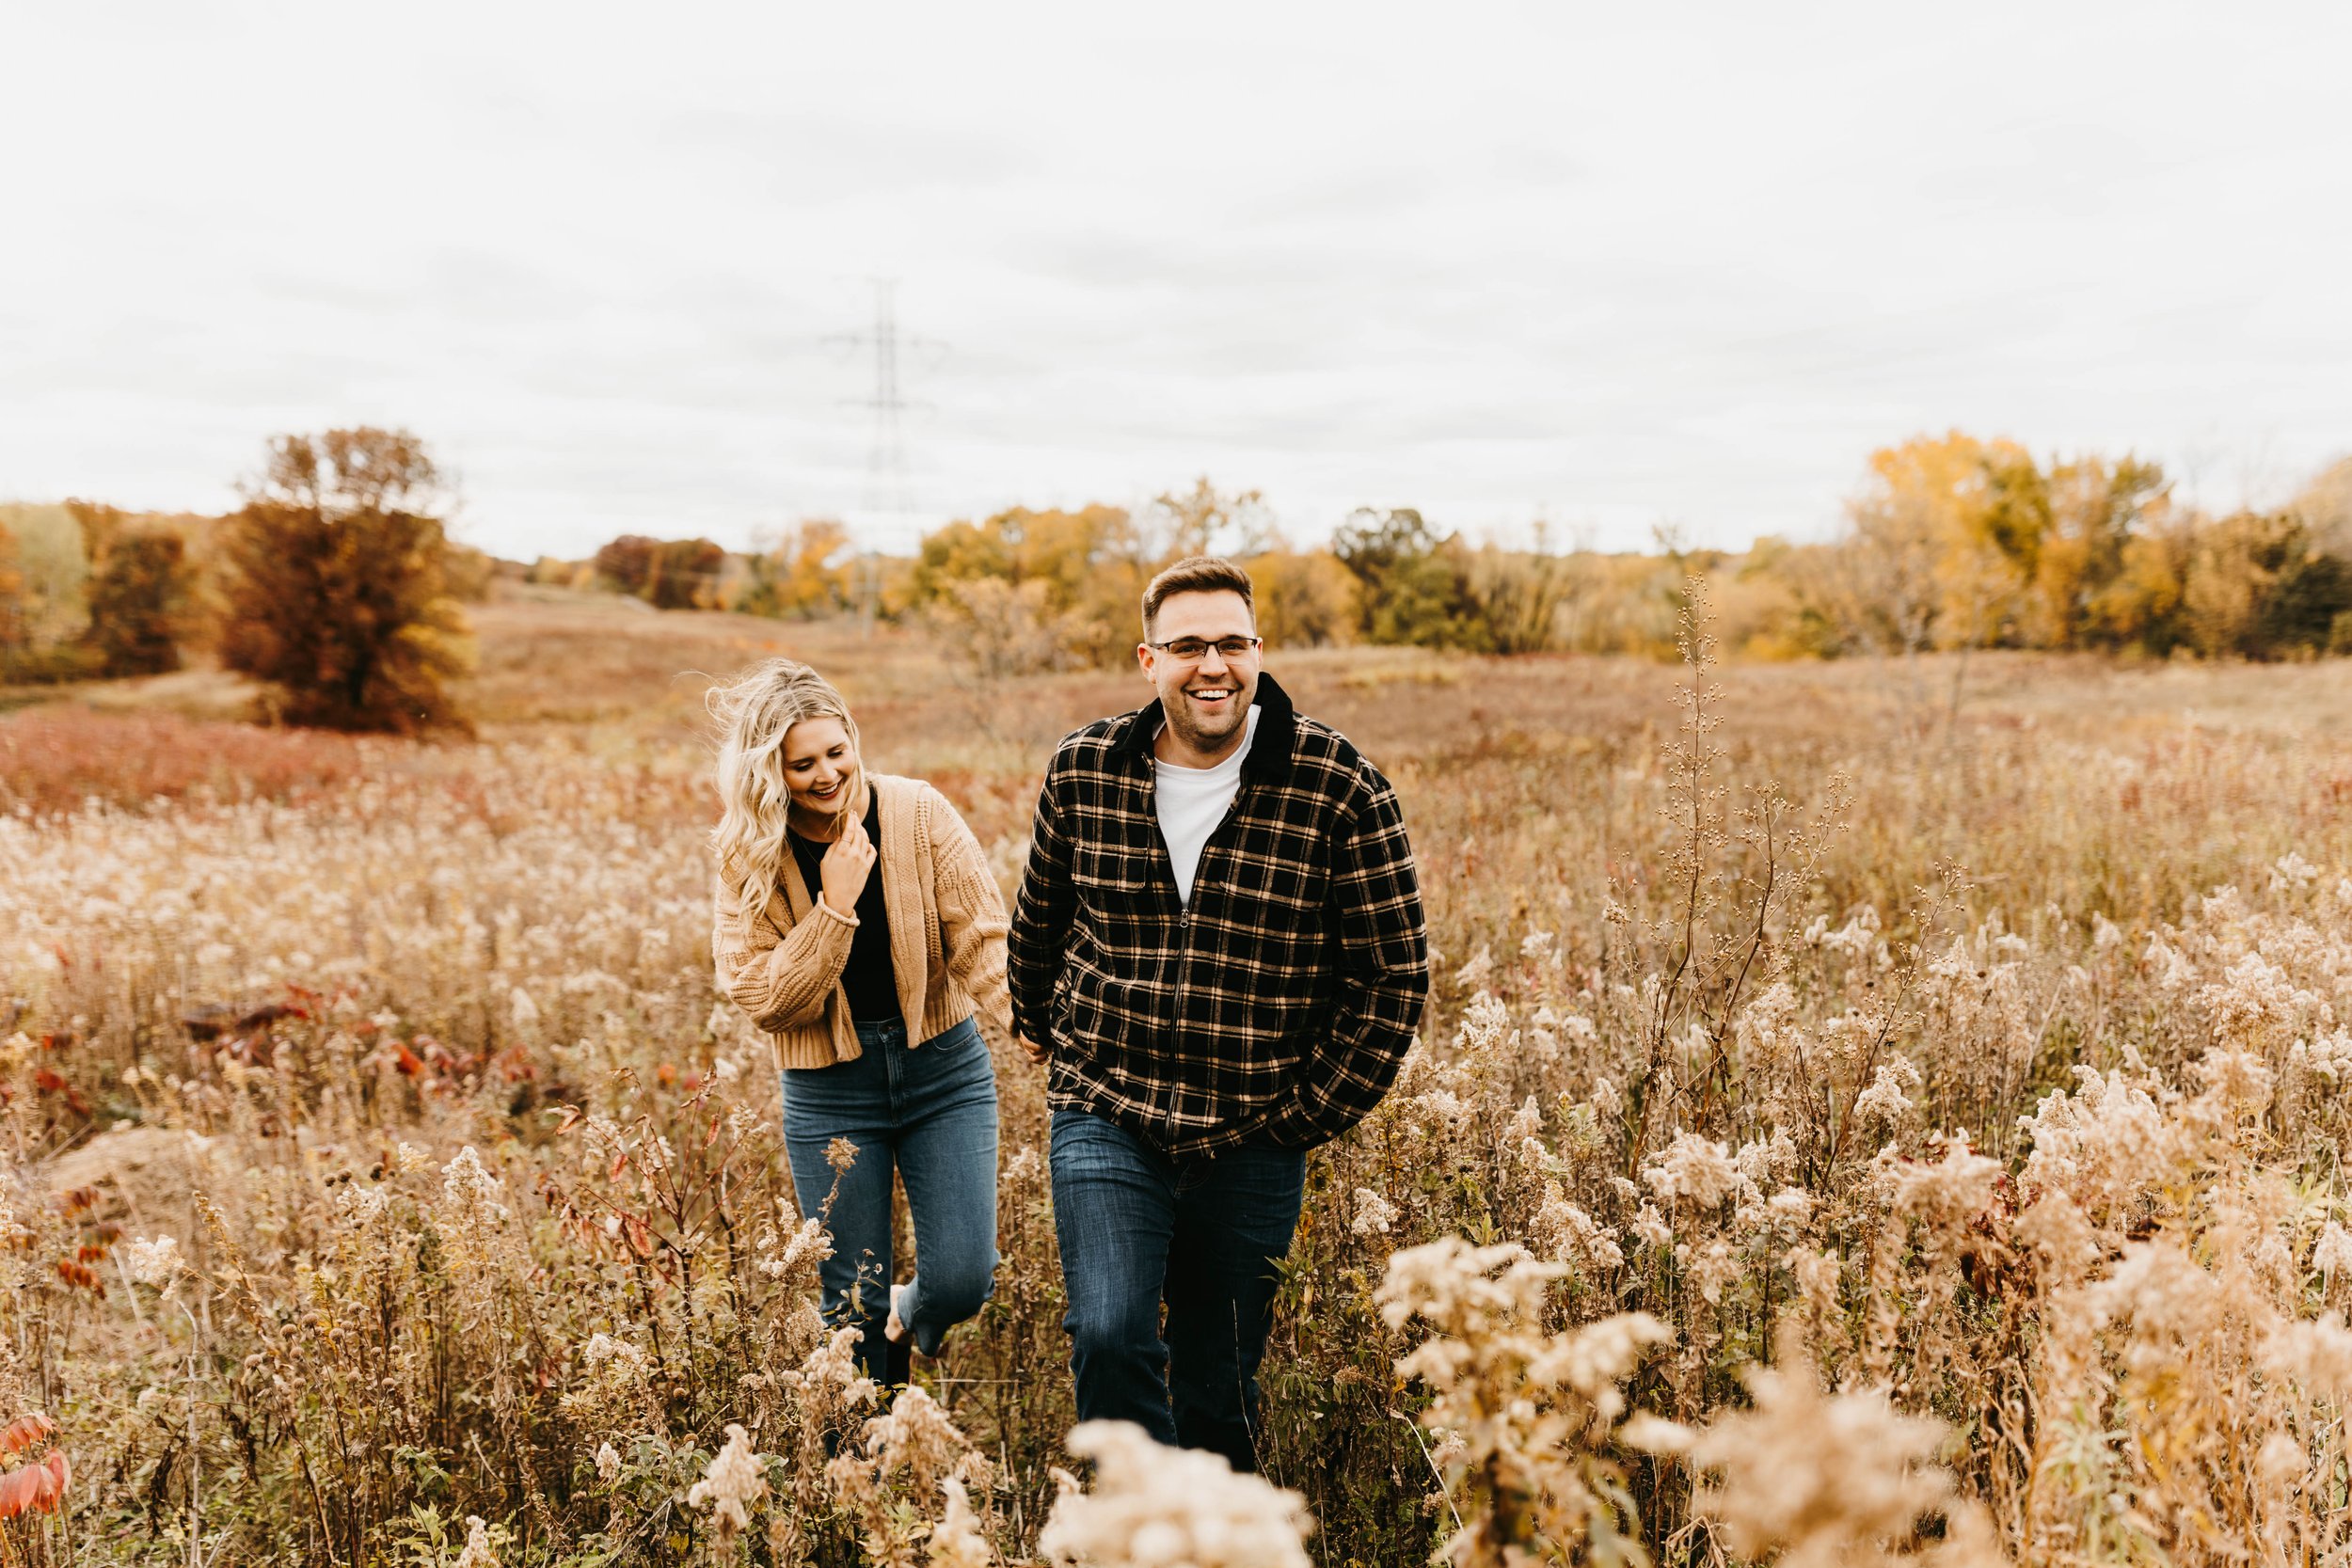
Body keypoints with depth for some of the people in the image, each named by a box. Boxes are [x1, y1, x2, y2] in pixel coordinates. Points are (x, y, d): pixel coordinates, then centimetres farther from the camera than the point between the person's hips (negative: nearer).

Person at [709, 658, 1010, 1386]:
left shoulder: (917, 812, -11)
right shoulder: (749, 856, -9)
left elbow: (982, 937, -14)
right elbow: (765, 1000, -14)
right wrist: (835, 904, -24)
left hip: (943, 1067, 0)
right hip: (829, 1093, 0)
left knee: (963, 1281, -4)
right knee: (854, 1310, 7)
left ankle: (912, 1314, 33)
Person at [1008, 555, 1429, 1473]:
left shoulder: (1338, 787, -10)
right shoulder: (1084, 772, -3)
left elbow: (1395, 972, -3)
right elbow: (1040, 913, 17)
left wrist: (1313, 1113, -4)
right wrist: (1035, 1022, 28)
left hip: (1252, 1145, -1)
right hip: (1104, 1115, 1)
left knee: (1220, 1389, 11)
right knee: (1110, 1338, -16)